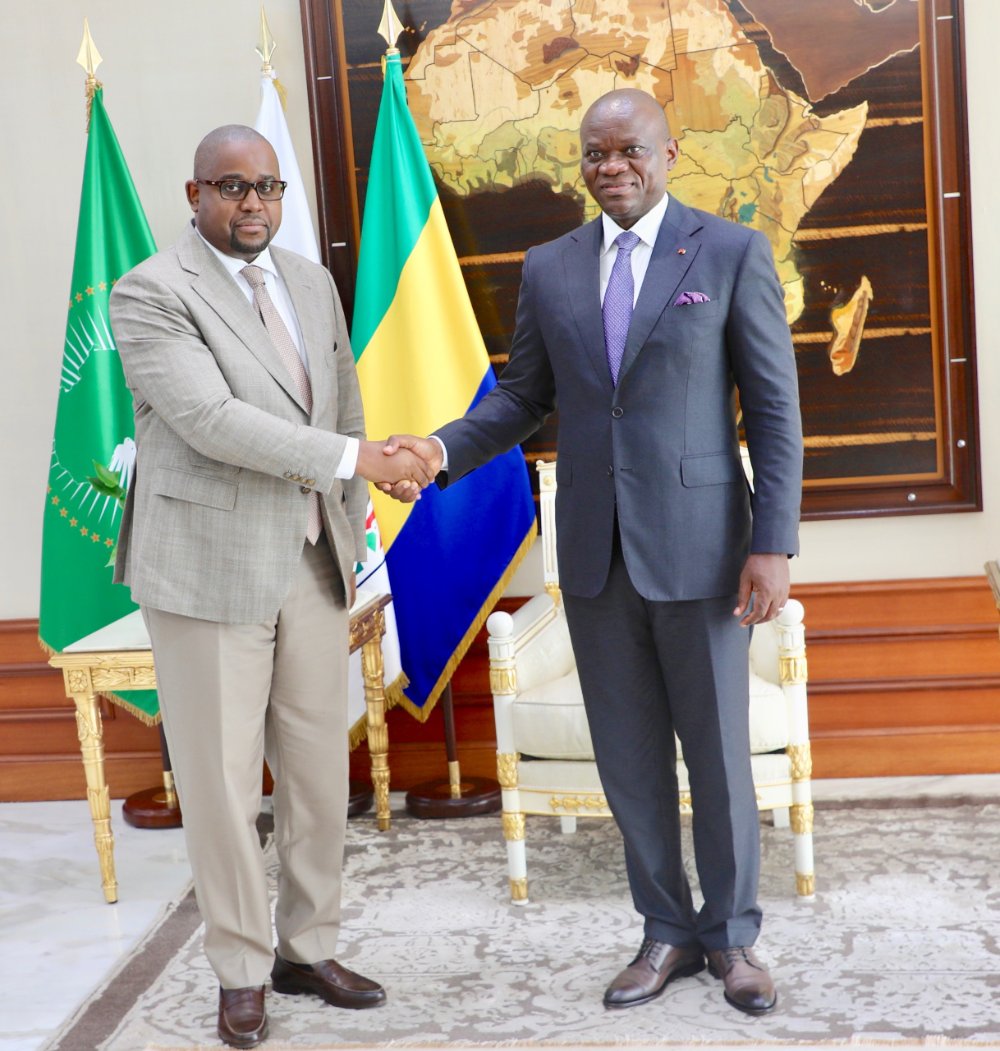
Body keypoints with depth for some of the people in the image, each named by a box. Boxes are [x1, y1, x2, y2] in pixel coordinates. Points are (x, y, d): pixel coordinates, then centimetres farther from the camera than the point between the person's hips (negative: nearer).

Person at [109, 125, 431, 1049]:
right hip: (211, 566, -6)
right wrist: (355, 458, -22)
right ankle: (241, 970, 19)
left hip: (312, 564, 6)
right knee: (222, 776, 3)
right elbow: (211, 419, -21)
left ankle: (308, 948, 26)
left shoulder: (313, 284, 12)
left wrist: (353, 536, 13)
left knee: (321, 768, 10)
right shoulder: (151, 293, -9)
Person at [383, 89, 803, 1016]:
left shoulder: (733, 254, -3)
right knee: (628, 754, 10)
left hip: (696, 544, -3)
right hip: (594, 549, 3)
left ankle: (733, 933, 26)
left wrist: (774, 544, -11)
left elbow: (774, 410, -5)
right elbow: (523, 399, 11)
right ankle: (667, 931, 27)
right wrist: (444, 450, -8)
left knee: (717, 748, 8)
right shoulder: (548, 269, 8)